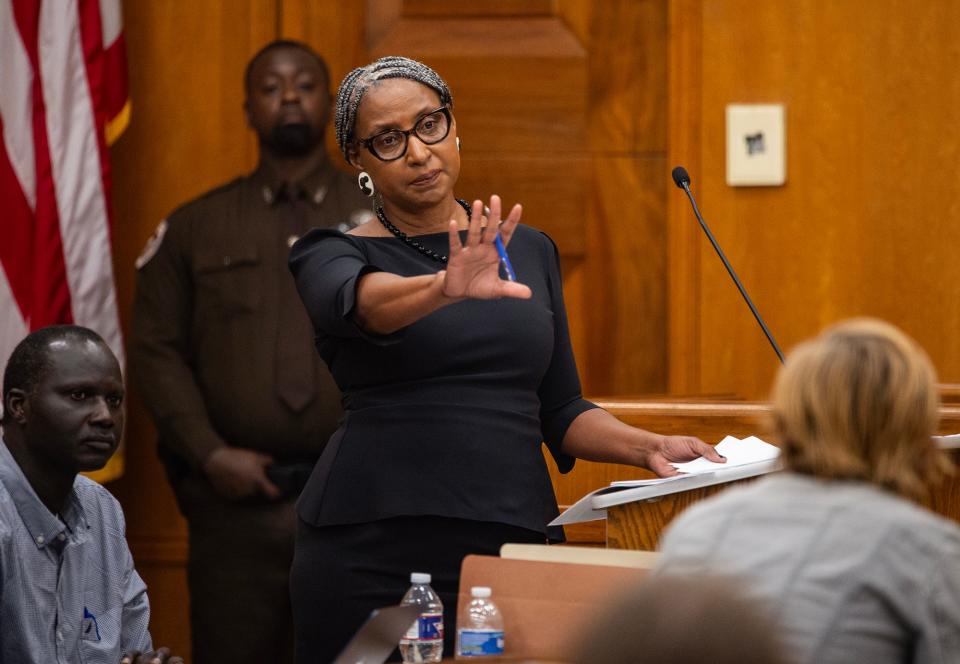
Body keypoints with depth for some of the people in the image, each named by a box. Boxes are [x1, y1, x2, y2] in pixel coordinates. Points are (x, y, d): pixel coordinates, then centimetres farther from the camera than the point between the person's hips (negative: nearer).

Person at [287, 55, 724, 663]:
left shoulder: (530, 251, 15)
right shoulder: (335, 255, 1)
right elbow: (361, 301, -24)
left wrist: (648, 447, -1)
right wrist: (447, 288, -44)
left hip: (513, 539, 3)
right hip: (372, 550, -3)